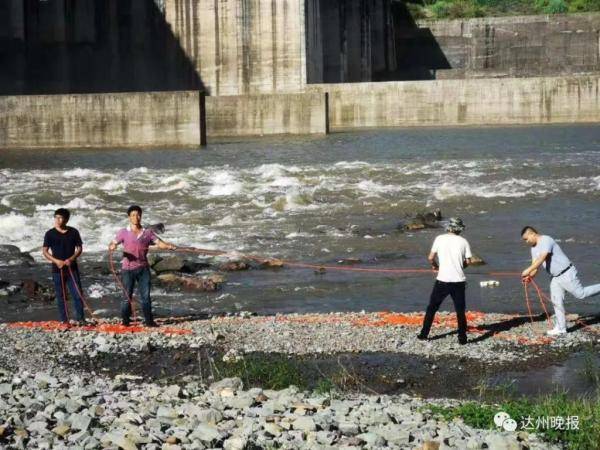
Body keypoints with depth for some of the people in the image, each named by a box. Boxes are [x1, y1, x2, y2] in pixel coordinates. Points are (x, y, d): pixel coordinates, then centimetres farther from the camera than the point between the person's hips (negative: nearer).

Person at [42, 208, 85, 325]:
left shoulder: (73, 232, 3)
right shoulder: (50, 234, -1)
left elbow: (79, 248, 4)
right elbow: (45, 251, -2)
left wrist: (71, 259, -14)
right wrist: (56, 261, -17)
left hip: (72, 268, 1)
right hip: (57, 269, -1)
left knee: (77, 294, -2)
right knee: (61, 296, 4)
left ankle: (80, 318, 6)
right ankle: (64, 320, 11)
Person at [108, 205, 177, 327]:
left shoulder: (147, 233, 9)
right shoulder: (123, 232, 4)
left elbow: (159, 243, 0)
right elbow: (112, 245, 0)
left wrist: (169, 246, -21)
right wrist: (112, 247, -25)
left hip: (143, 268, 2)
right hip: (128, 269, -2)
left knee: (145, 295, 0)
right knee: (127, 296, 1)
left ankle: (149, 320, 3)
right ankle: (125, 321, 11)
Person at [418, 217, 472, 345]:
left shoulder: (440, 239, -2)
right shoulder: (463, 241, 0)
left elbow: (431, 258, 0)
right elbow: (468, 261, 0)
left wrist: (435, 265, 21)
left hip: (442, 280, 0)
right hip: (459, 281, 0)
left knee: (432, 307, 12)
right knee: (460, 310, 9)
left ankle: (424, 334, 14)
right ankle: (462, 338, 6)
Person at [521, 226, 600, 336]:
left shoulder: (546, 240, -20)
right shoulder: (534, 248, 11)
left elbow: (541, 258, -31)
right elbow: (535, 265, 8)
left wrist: (528, 270, -34)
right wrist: (530, 276, -11)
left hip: (567, 274, -9)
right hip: (555, 277, 9)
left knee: (581, 294, -7)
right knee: (556, 302, 6)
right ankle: (560, 328, 10)